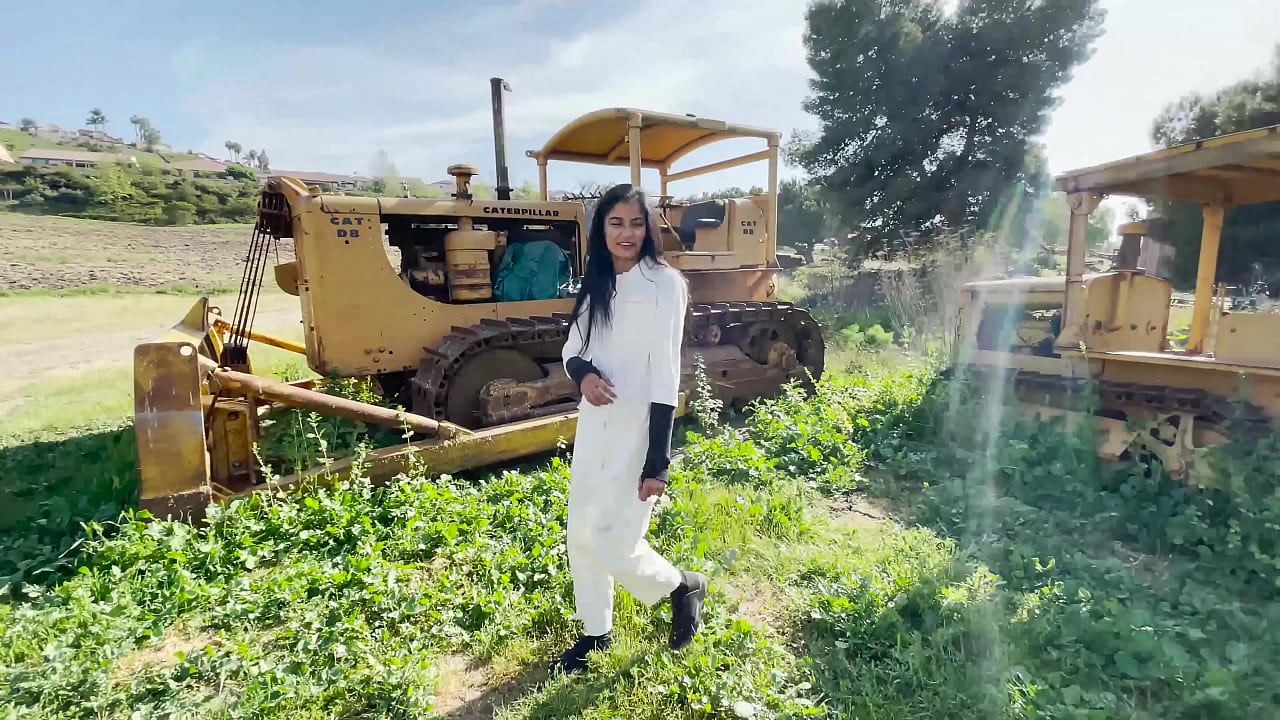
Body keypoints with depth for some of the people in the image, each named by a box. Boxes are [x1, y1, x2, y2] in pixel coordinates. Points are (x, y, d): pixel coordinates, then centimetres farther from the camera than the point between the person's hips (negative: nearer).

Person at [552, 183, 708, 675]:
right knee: (581, 535, 13)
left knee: (609, 543, -4)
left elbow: (665, 376, -16)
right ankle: (595, 632, 36)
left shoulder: (664, 283, -13)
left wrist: (657, 462, -18)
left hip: (638, 431, -6)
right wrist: (584, 373, -15)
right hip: (595, 424, 7)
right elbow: (571, 349, 11)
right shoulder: (596, 284, 7)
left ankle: (682, 587, 27)